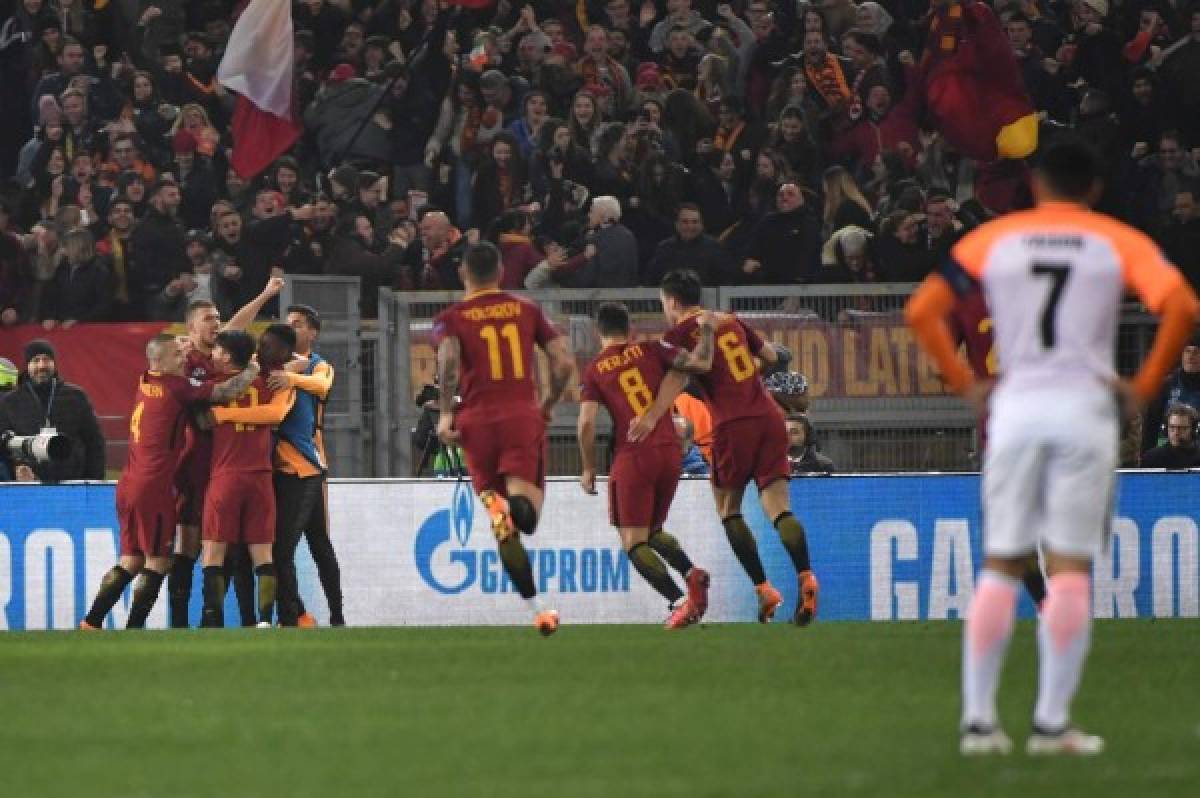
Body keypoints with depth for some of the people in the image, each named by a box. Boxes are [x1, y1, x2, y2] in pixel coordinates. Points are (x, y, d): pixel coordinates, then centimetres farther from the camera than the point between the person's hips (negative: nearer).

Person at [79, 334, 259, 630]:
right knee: (158, 561, -1)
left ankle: (91, 622, 8)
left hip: (129, 484, 8)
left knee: (131, 560, 13)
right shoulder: (176, 386, -10)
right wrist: (253, 370, 1)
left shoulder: (145, 382, 12)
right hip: (155, 485, -8)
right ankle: (134, 628, -5)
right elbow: (227, 392, -14)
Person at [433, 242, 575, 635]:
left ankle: (537, 607, 6)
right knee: (526, 514, -11)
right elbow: (564, 362, 6)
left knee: (504, 528, 9)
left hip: (478, 421, 0)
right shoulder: (527, 310, 12)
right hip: (523, 416, 0)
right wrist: (548, 406, 21)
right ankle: (514, 504, -47)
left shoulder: (452, 317, 6)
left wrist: (445, 413, -11)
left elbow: (449, 358, -16)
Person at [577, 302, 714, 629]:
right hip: (671, 453, 4)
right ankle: (692, 574, -4)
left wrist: (589, 469, 6)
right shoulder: (650, 350, 6)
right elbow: (699, 363, -3)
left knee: (633, 541, -2)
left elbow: (586, 423, -5)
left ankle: (680, 601, -20)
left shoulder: (594, 370, 2)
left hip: (633, 457, -4)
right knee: (652, 530, 23)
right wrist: (706, 331, 13)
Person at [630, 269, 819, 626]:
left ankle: (764, 590, 4)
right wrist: (778, 355, 51)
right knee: (778, 508, -3)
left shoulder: (679, 334, 1)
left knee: (728, 509, 13)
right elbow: (770, 355, 27)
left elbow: (678, 376, -17)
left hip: (733, 425, -4)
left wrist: (652, 417, -29)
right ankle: (806, 577, -28)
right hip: (769, 417, 4)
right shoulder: (731, 322, 18)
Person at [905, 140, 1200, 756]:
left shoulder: (993, 239, 9)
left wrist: (965, 384, 9)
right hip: (1085, 406, -2)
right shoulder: (1119, 243, 4)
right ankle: (1052, 723, -4)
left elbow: (921, 312, 4)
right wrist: (1145, 386, -3)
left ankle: (978, 719, 5)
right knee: (1070, 568, 0)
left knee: (999, 566, 9)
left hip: (1015, 407, 2)